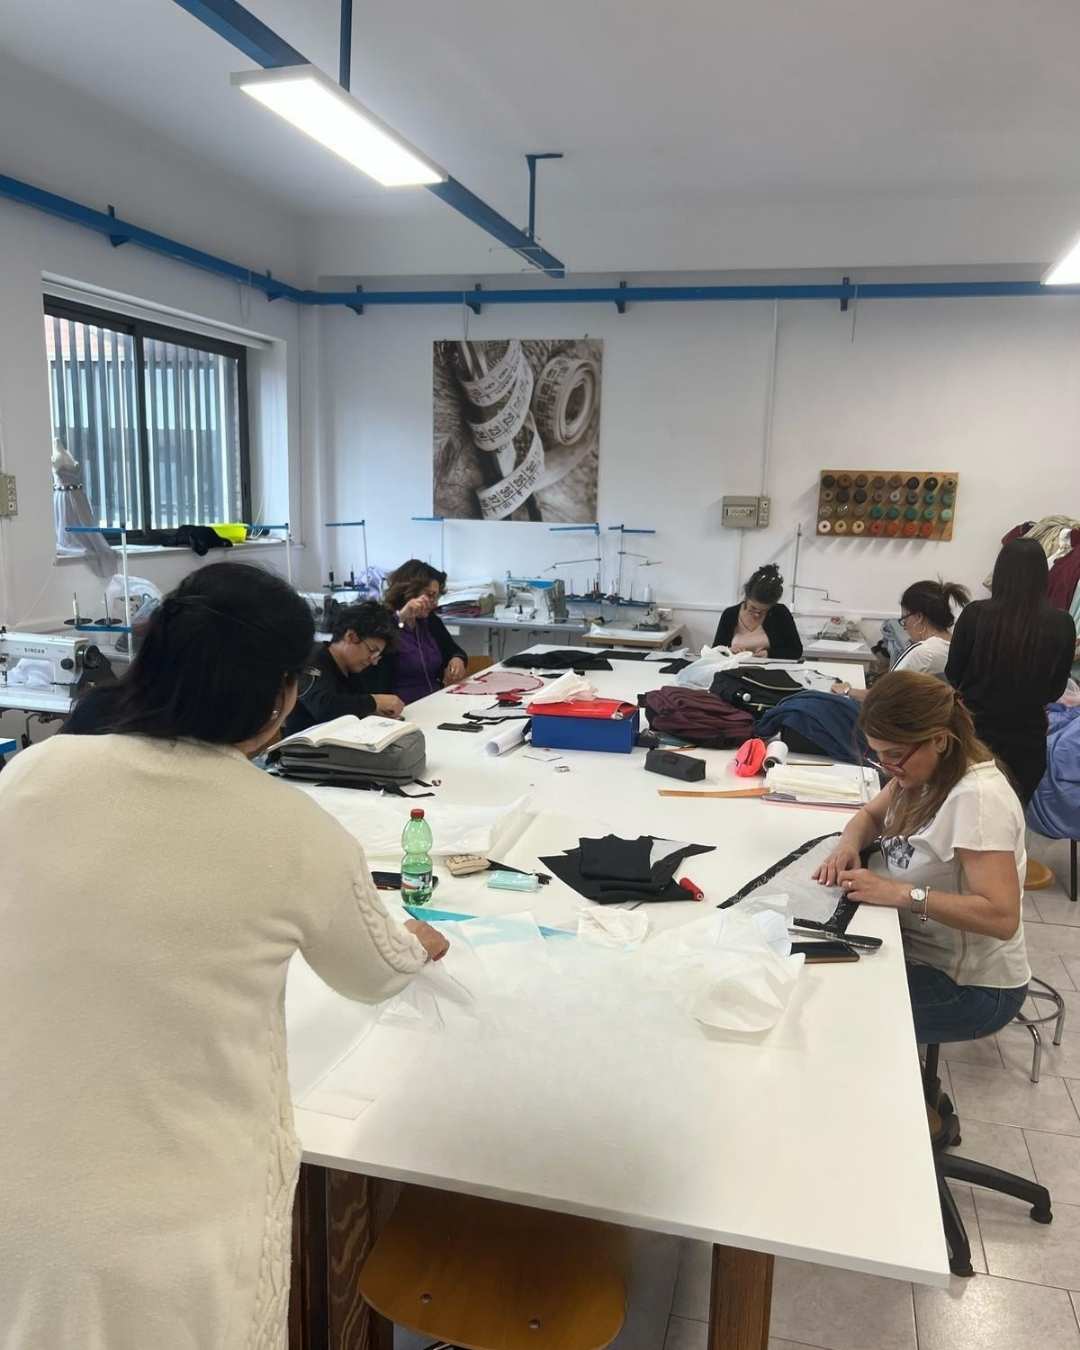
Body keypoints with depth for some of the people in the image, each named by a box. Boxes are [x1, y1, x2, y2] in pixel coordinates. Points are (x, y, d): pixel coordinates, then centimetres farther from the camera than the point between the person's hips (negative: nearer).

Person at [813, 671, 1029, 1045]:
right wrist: (849, 844, -8)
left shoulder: (977, 797, -27)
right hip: (923, 954, 8)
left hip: (972, 987, -8)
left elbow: (1002, 917, -33)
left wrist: (901, 893, -34)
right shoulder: (927, 770, -1)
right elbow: (870, 816, 13)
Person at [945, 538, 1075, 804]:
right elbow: (1055, 691, 2)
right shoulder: (1061, 624, -11)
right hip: (1027, 740, 1)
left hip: (973, 732, -1)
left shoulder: (975, 614, -15)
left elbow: (952, 674, -2)